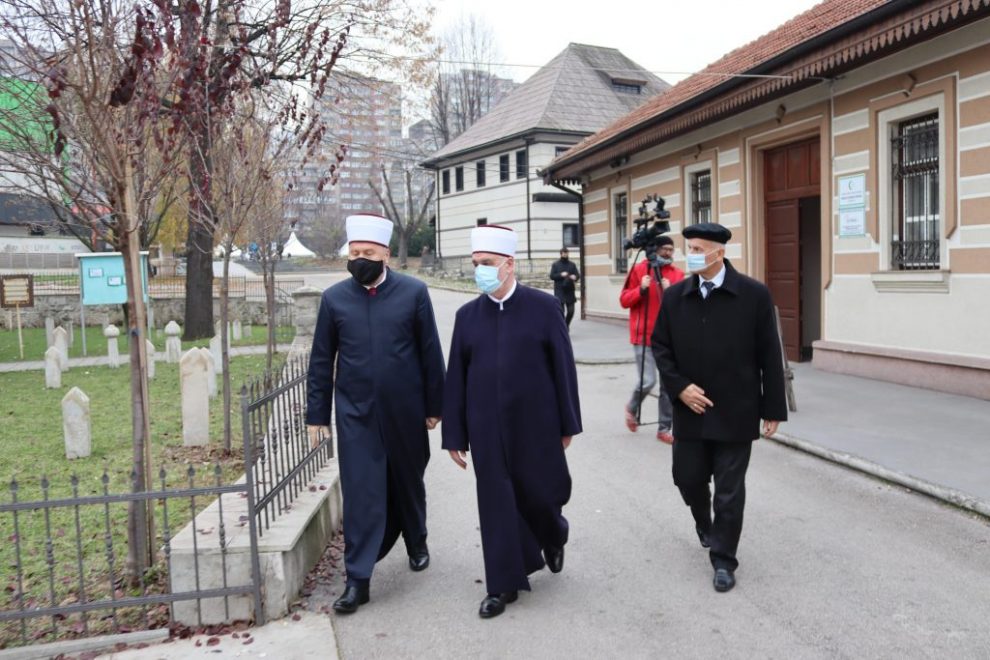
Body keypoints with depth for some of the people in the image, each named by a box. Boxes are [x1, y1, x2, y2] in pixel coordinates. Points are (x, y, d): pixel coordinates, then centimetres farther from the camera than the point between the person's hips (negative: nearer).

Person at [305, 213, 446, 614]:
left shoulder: (414, 292, -4)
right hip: (356, 414, 0)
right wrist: (317, 414, 2)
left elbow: (431, 354, -1)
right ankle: (358, 579, 8)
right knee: (360, 493, -1)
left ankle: (417, 544, 43)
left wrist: (433, 406, 0)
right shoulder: (334, 298, -1)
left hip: (405, 413, 0)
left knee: (408, 483, 18)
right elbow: (321, 361, 3)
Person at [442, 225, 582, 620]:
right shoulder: (467, 315, 3)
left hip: (536, 425, -2)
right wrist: (454, 435, 2)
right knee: (497, 505, 6)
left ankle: (553, 538, 45)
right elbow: (455, 378, 4)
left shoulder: (543, 307, -4)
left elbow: (563, 367, -2)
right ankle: (504, 584, 22)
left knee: (541, 493, 10)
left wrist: (568, 423, -2)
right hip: (487, 430, 2)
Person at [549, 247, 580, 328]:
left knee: (571, 311, 3)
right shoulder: (555, 264, 4)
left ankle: (566, 325, 26)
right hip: (559, 291, -3)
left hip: (570, 291, 3)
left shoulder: (572, 265, 11)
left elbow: (578, 275, 6)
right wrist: (561, 275, -18)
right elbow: (552, 276, -2)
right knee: (561, 311, -7)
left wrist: (575, 277, -18)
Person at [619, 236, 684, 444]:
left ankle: (664, 429, 13)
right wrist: (641, 289, -18)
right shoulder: (639, 269, -2)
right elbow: (624, 300, -2)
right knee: (647, 381, -9)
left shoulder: (677, 273, 7)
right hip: (644, 336, -3)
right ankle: (632, 407, 24)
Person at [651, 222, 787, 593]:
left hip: (735, 412, -3)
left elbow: (769, 355, -5)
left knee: (729, 491, 4)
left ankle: (723, 560, 21)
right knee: (688, 478, 13)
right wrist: (679, 387, -9)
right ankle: (704, 522, 46)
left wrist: (773, 408, -4)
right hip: (690, 409, 3)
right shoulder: (674, 296, 1)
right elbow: (660, 347, 5)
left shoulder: (754, 295, -8)